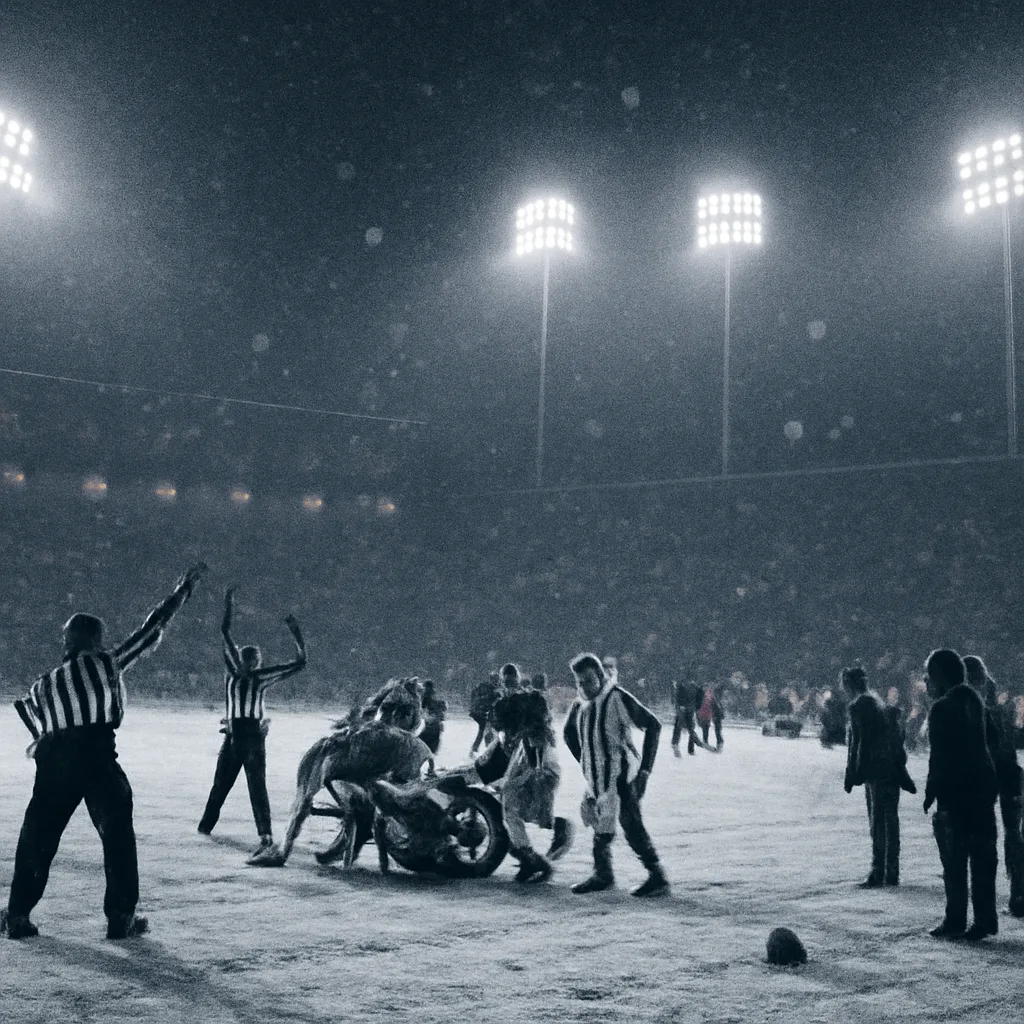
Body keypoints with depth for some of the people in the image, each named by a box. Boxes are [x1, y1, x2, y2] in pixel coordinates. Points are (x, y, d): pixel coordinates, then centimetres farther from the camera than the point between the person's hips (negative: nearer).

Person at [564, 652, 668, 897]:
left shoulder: (618, 698, -13)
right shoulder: (580, 705, 7)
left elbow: (653, 725, -12)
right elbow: (569, 734, 25)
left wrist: (644, 769, -13)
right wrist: (586, 765, 15)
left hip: (622, 777, -7)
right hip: (597, 778, 7)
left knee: (632, 827, -10)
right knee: (600, 825, 13)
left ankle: (657, 876, -3)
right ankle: (603, 875, 26)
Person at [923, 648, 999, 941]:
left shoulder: (941, 709, -13)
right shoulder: (974, 702, 10)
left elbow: (939, 755, -15)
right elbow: (979, 745, 12)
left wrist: (930, 793, -8)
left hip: (955, 792, -7)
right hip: (984, 786, 7)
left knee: (954, 861, 0)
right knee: (983, 858, 11)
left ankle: (955, 921, 4)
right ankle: (985, 919, 14)